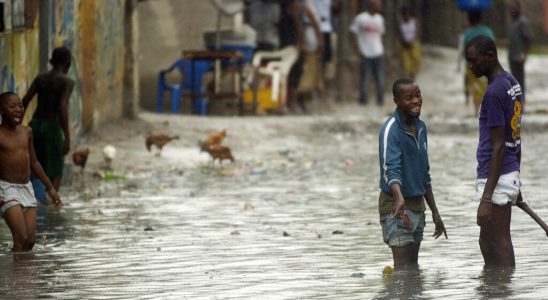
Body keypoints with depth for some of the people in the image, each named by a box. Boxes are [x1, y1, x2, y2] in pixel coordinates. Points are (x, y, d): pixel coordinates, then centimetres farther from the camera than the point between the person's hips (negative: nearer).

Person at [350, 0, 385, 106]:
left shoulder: (380, 18, 14)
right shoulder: (360, 18, -5)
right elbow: (352, 35, -4)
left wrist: (381, 48, 8)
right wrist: (358, 51, -9)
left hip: (378, 54, 5)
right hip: (365, 54, -5)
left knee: (380, 79, 2)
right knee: (364, 78, -2)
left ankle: (380, 100, 9)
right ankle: (363, 100, 6)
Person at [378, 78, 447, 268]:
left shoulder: (420, 127, 11)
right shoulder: (391, 130, -16)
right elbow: (390, 170, -29)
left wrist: (435, 213, 20)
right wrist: (399, 198, -48)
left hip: (417, 204, 8)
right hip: (397, 207, -8)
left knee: (413, 267, 9)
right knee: (403, 268, -14)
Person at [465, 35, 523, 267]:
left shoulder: (494, 93, -18)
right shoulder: (512, 83, 12)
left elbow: (498, 147, -20)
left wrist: (486, 199, -22)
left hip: (496, 178, -10)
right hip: (511, 174, 10)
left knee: (500, 248, -5)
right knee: (487, 243, 17)